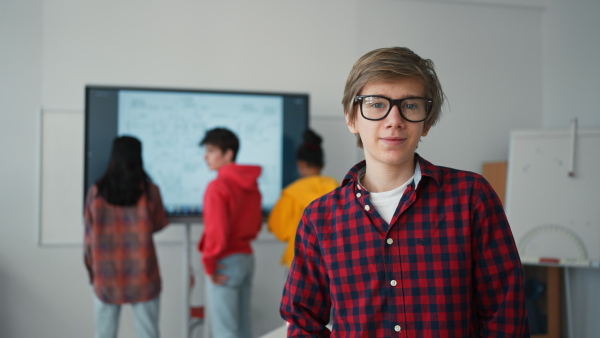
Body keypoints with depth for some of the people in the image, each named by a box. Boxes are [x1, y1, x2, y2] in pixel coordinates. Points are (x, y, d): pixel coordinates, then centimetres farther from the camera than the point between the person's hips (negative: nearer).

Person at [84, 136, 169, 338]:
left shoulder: (96, 191, -4)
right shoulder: (149, 191, -7)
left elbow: (89, 235, 1)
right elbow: (158, 225, 8)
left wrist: (91, 269, 13)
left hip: (106, 276, 1)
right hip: (141, 276, -1)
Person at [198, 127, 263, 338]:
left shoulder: (218, 186, -17)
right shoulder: (250, 184, 8)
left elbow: (216, 231, -21)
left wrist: (209, 263, -10)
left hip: (225, 264, -8)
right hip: (247, 257, 8)